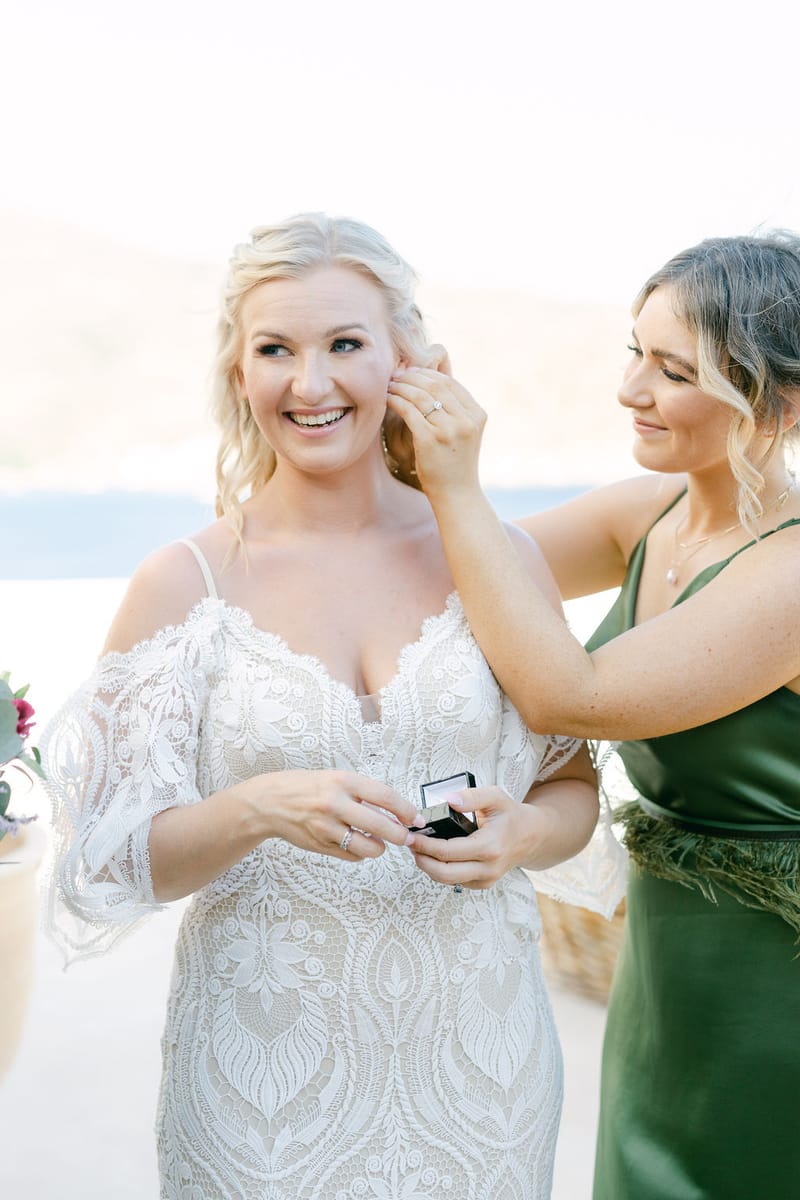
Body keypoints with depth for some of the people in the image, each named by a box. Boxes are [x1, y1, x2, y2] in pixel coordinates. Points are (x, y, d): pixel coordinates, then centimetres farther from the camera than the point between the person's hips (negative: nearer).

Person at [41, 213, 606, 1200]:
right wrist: (260, 809, -26)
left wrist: (516, 837, -15)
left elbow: (574, 788, 6)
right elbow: (127, 858, -7)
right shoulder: (182, 585, -7)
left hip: (473, 1051, 2)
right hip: (264, 1071, -1)